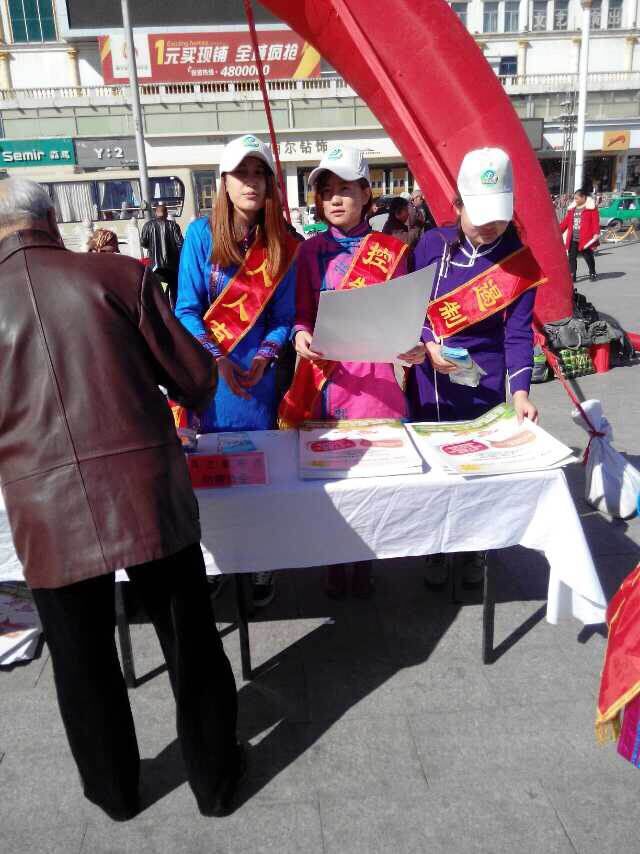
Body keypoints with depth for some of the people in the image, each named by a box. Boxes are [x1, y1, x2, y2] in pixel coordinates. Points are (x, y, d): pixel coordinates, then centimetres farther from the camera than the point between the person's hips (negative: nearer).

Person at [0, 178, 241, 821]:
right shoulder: (118, 275, -1)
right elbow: (197, 380, 2)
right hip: (150, 496, -1)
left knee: (83, 661, 21)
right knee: (190, 645, 18)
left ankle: (113, 790, 44)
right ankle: (214, 779, 38)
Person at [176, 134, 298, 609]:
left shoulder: (282, 245, 2)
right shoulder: (201, 233, -3)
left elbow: (284, 315, 3)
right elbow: (187, 309, -6)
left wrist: (264, 358, -14)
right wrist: (218, 360, -17)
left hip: (257, 374, 1)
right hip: (207, 373, -1)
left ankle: (261, 566, 22)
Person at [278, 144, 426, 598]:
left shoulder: (391, 250, 4)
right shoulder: (310, 251, 6)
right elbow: (302, 313, 5)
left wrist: (411, 347, -16)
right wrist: (301, 336, -17)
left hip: (373, 375, -1)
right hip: (322, 375, 1)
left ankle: (364, 565, 26)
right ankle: (333, 565, 25)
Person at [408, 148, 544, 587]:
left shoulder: (521, 262, -6)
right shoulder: (433, 244, -5)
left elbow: (518, 332, -8)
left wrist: (520, 390, -19)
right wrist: (428, 346, -17)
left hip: (483, 386, -1)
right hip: (428, 382, 1)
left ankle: (474, 551, 32)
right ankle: (435, 550, 31)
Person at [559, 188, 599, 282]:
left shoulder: (591, 208, -3)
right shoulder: (572, 208, 14)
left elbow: (595, 222, -8)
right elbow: (565, 221, 17)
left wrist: (596, 234, -16)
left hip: (585, 239, -5)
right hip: (572, 239, 5)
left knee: (588, 257, 6)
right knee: (572, 257, 2)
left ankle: (592, 274, 23)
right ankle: (572, 275, 6)